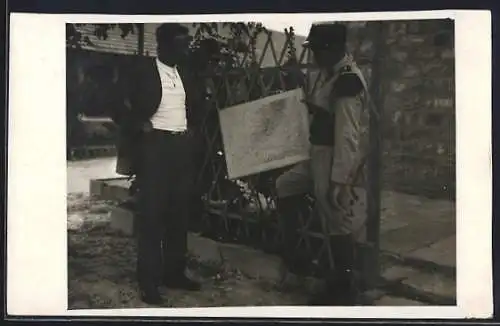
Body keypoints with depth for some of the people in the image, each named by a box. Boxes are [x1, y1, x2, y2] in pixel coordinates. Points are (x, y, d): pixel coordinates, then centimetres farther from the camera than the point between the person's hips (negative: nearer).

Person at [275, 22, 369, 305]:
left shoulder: (347, 80, -23)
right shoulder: (329, 72, 8)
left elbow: (348, 135, -26)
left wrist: (339, 180, -26)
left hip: (337, 158, -10)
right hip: (319, 155, 10)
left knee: (337, 222, 0)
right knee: (285, 186, 19)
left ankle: (344, 290, 15)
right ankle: (292, 251, 30)